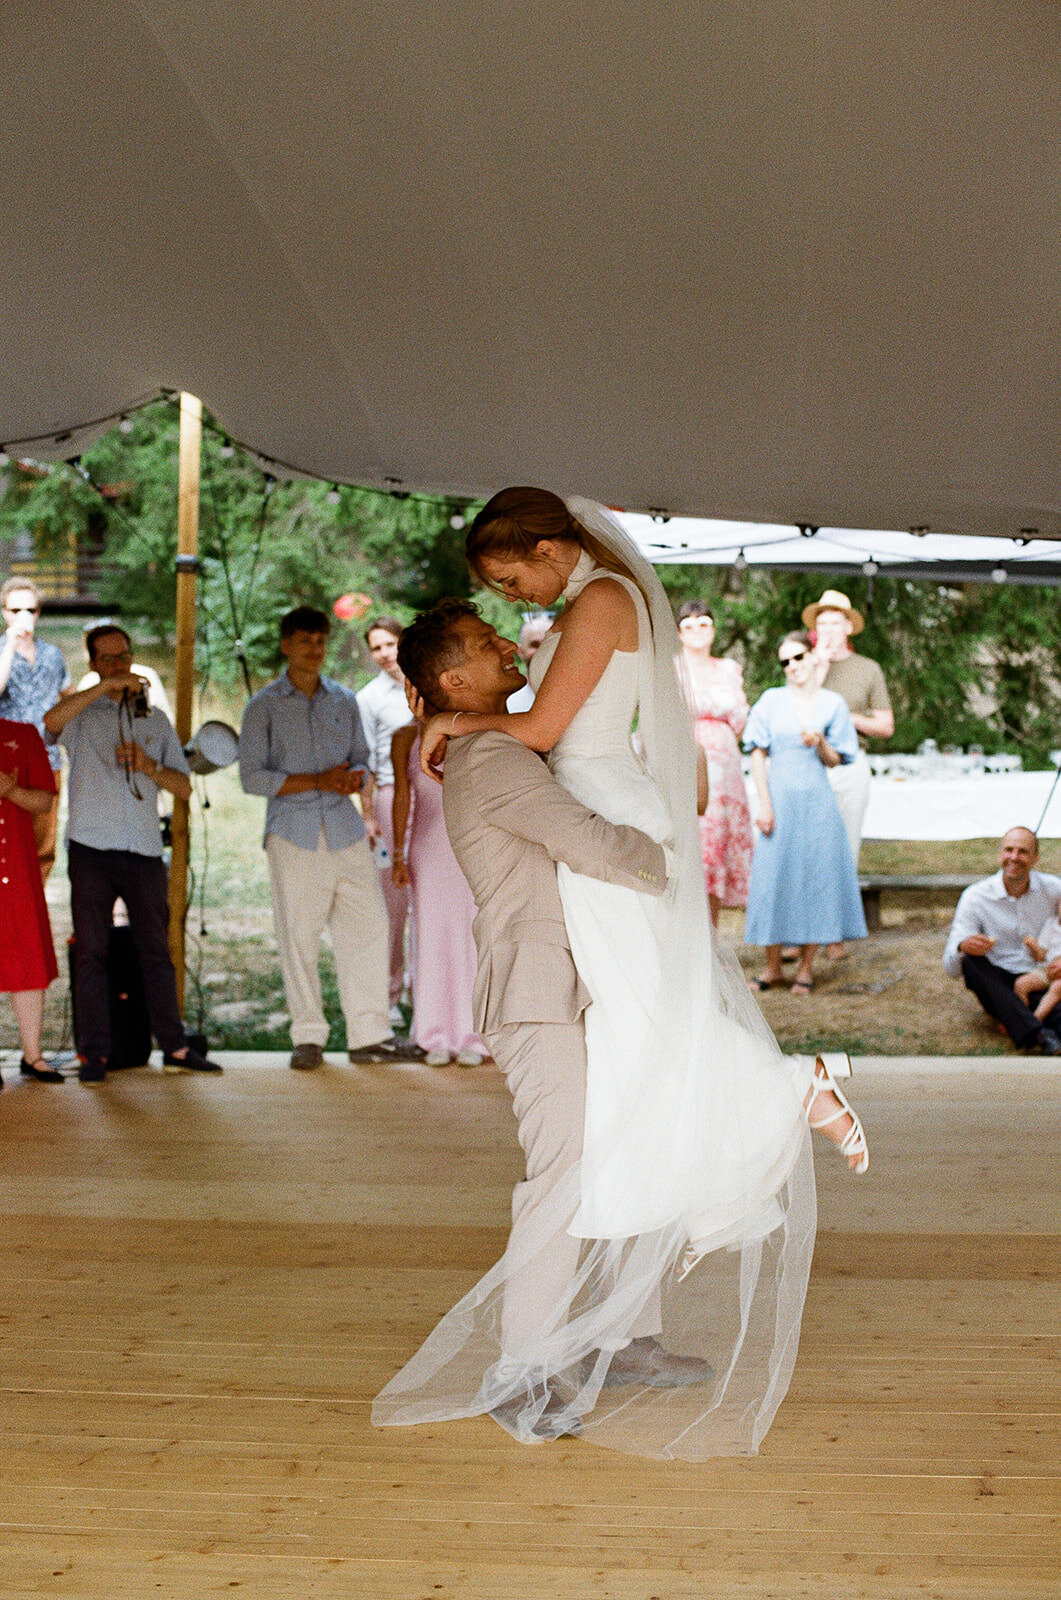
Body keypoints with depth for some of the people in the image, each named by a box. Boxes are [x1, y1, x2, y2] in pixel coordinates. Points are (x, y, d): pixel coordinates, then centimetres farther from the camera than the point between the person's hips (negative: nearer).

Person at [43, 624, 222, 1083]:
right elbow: (52, 721, -17)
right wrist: (106, 686, -19)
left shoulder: (155, 719, 18)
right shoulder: (81, 713, 9)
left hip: (144, 848, 2)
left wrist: (149, 766, -5)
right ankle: (94, 1054, 1)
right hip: (91, 846, -2)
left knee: (156, 951, 3)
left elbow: (184, 787, 13)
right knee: (91, 953, -3)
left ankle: (174, 1047, 8)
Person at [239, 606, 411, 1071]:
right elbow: (252, 776, -4)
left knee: (367, 928, -2)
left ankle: (369, 1035, 5)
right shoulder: (264, 706, 3)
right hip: (293, 835, -3)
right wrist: (318, 781, -12)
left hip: (345, 831, 3)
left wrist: (354, 777, -4)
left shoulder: (344, 701, 15)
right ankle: (308, 1036, 9)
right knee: (298, 937, -2)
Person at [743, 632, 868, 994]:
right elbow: (757, 754, 2)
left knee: (815, 876, -1)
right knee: (773, 875, 0)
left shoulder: (832, 704, 5)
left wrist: (820, 742, -15)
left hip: (817, 800, 0)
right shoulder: (771, 701, 4)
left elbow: (834, 761, 6)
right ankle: (772, 967, 10)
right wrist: (764, 802, -6)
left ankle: (806, 967, 9)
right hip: (780, 797, 0)